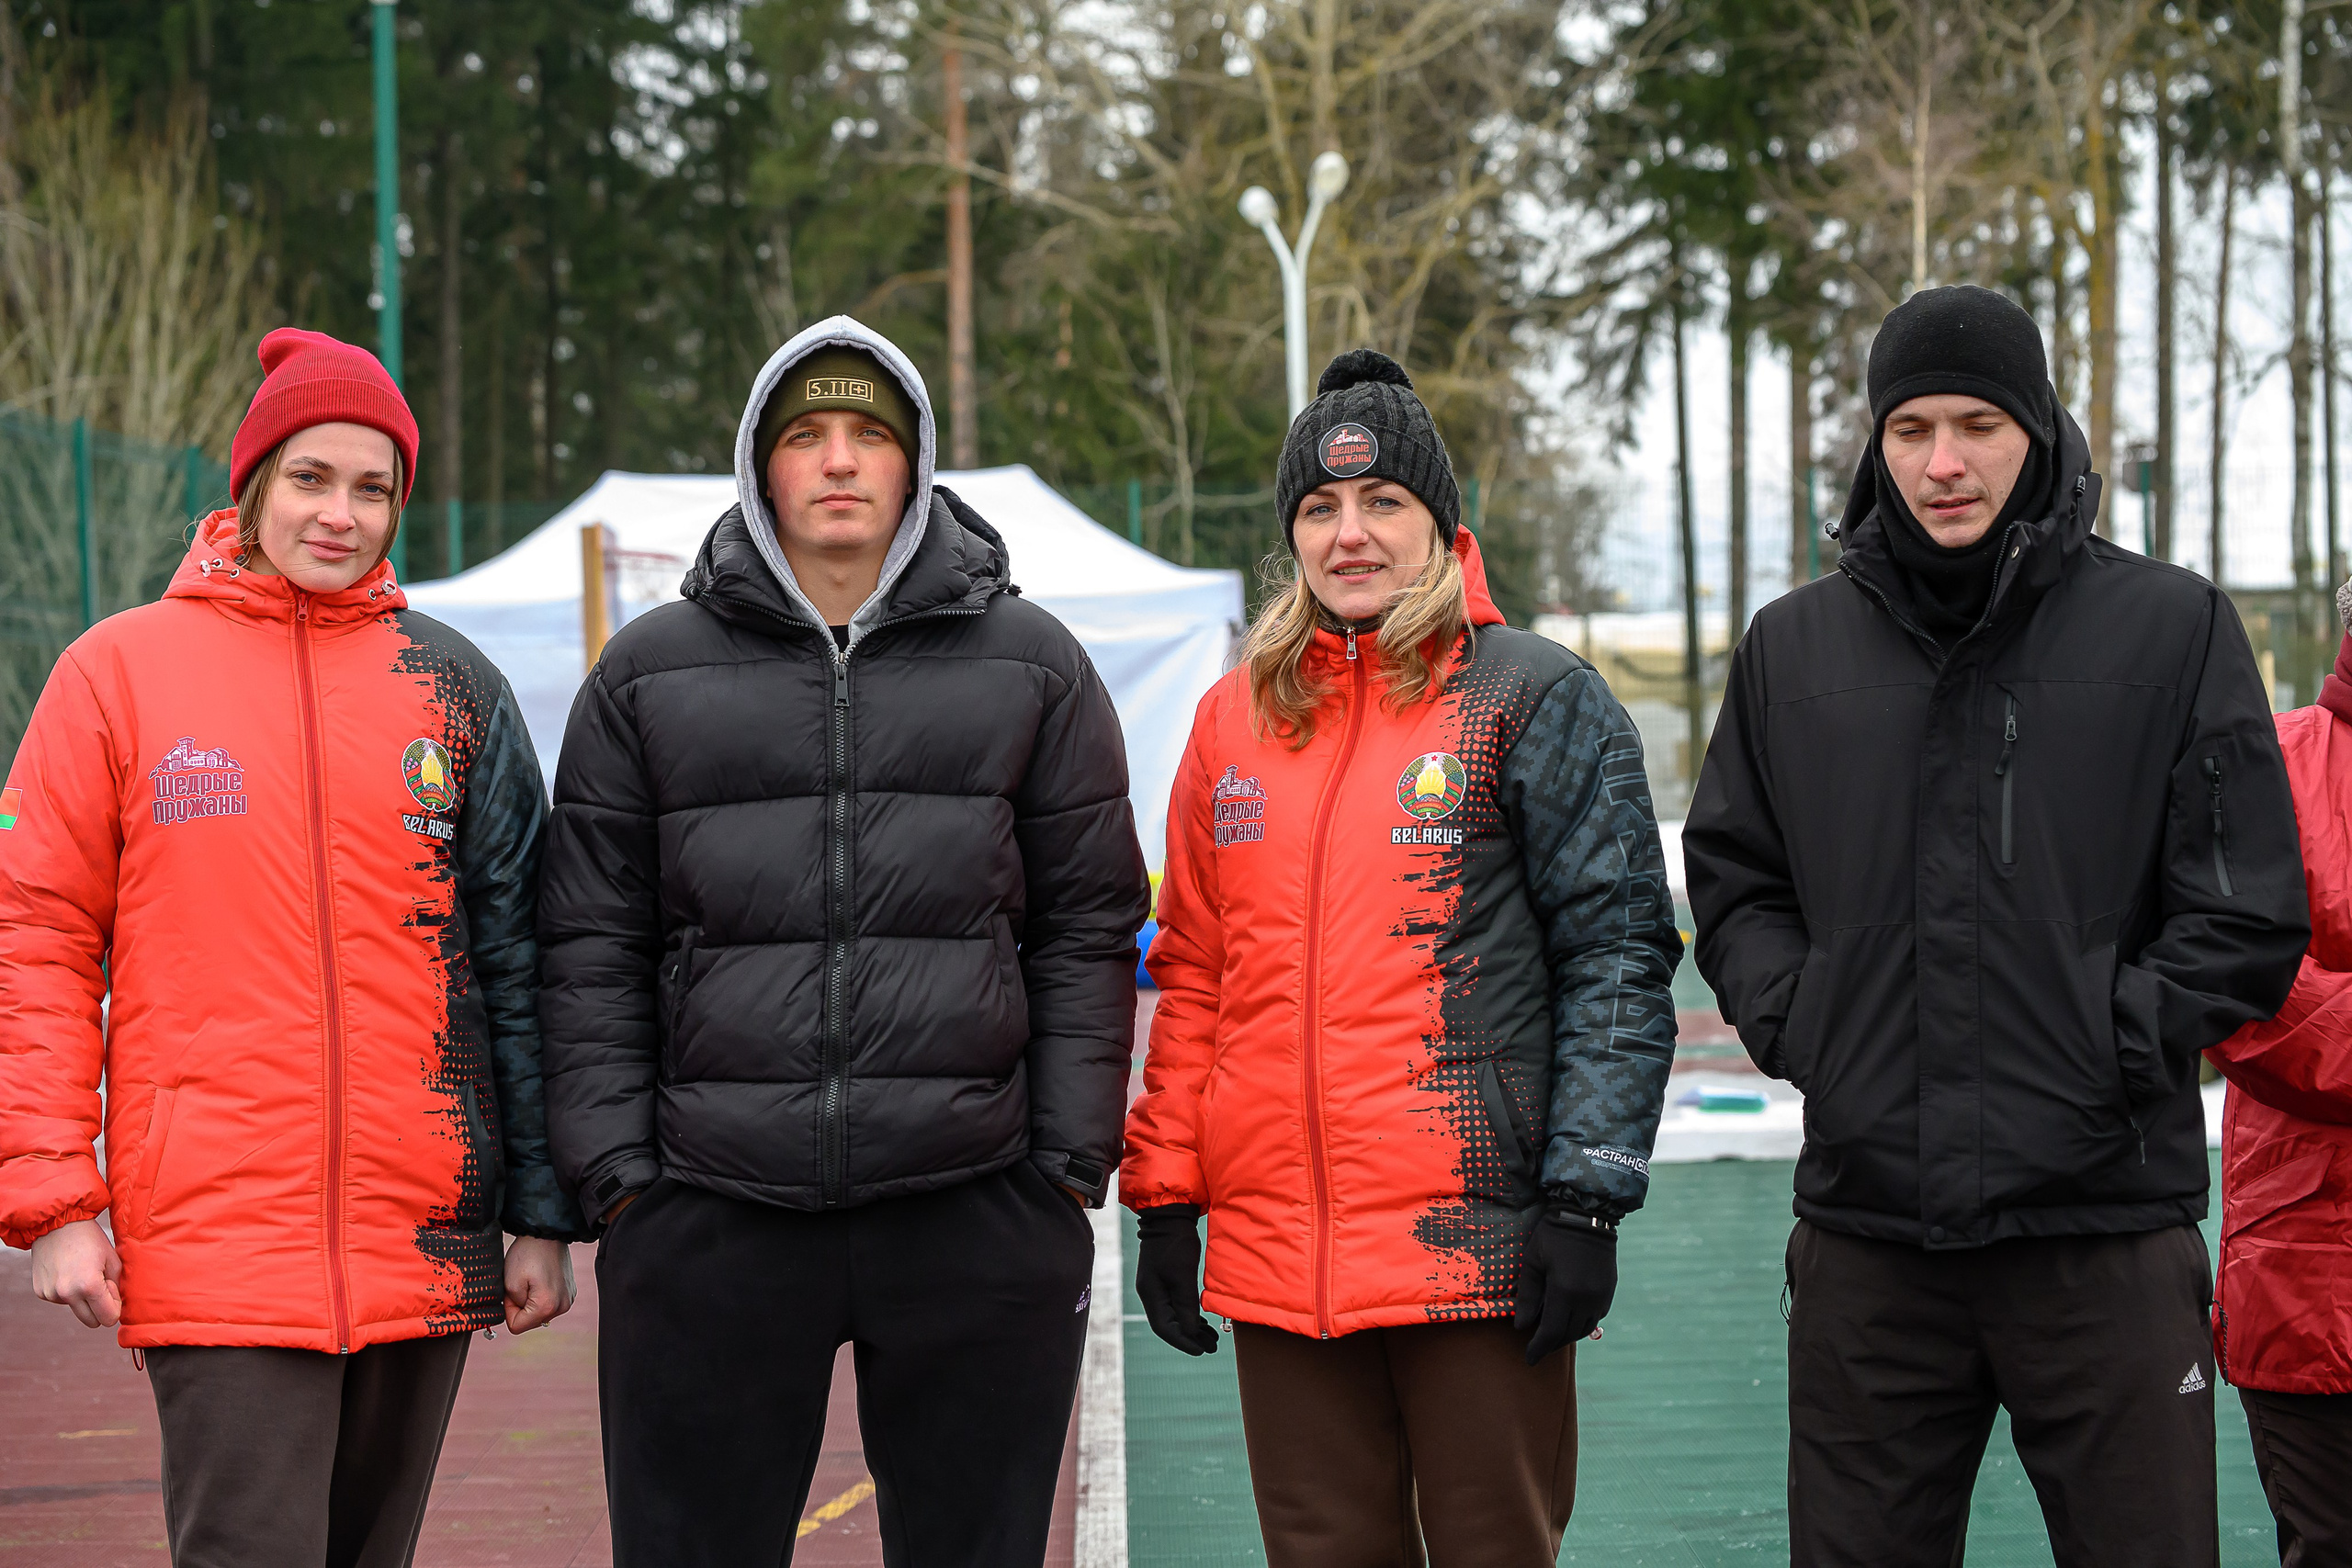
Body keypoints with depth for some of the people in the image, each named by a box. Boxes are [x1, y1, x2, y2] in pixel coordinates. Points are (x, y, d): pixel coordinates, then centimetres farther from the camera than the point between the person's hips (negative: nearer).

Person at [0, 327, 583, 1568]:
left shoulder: (452, 688, 9)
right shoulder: (119, 671, 4)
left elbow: (516, 961, 9)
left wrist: (543, 1214, 6)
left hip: (425, 1236, 3)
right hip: (215, 1235, -2)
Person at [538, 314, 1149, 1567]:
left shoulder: (1031, 665, 9)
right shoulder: (648, 675, 9)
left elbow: (1087, 931, 7)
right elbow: (593, 950, 8)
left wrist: (1069, 1165, 0)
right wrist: (616, 1171, 0)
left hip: (978, 1223, 0)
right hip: (710, 1221, 0)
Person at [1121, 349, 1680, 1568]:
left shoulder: (1536, 698, 0)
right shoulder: (1235, 718, 14)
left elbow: (1618, 954, -5)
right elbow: (1192, 977, 17)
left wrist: (1586, 1197, -13)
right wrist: (1164, 1197, 11)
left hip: (1478, 1241, -4)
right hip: (1276, 1257, 4)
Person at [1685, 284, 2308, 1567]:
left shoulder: (2172, 628, 1)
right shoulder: (1792, 646, 10)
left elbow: (2246, 910, -1)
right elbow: (1733, 883, 17)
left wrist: (2110, 1043, -9)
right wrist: (1794, 1025, 1)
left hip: (2107, 1230, -2)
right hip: (1864, 1231, 3)